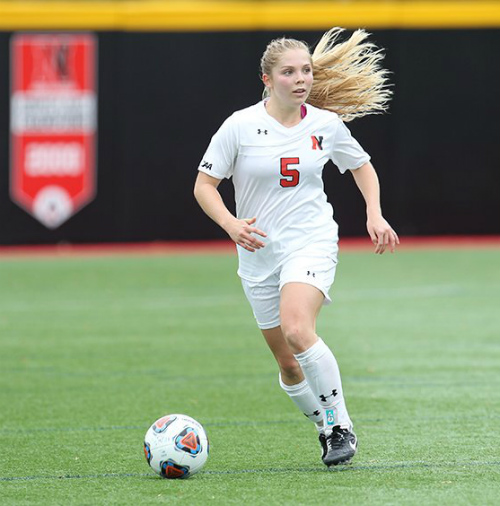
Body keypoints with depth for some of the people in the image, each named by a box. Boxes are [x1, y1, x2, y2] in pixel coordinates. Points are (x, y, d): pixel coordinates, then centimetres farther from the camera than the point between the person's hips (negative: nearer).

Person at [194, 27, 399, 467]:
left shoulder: (326, 125, -1)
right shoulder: (240, 126, -7)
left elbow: (362, 166, 17)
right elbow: (204, 185, -2)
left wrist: (375, 216, 2)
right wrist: (231, 223, -20)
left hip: (311, 243, -2)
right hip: (259, 253, 2)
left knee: (297, 331, -29)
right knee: (288, 364, 7)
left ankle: (341, 424, -18)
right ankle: (327, 430, 29)